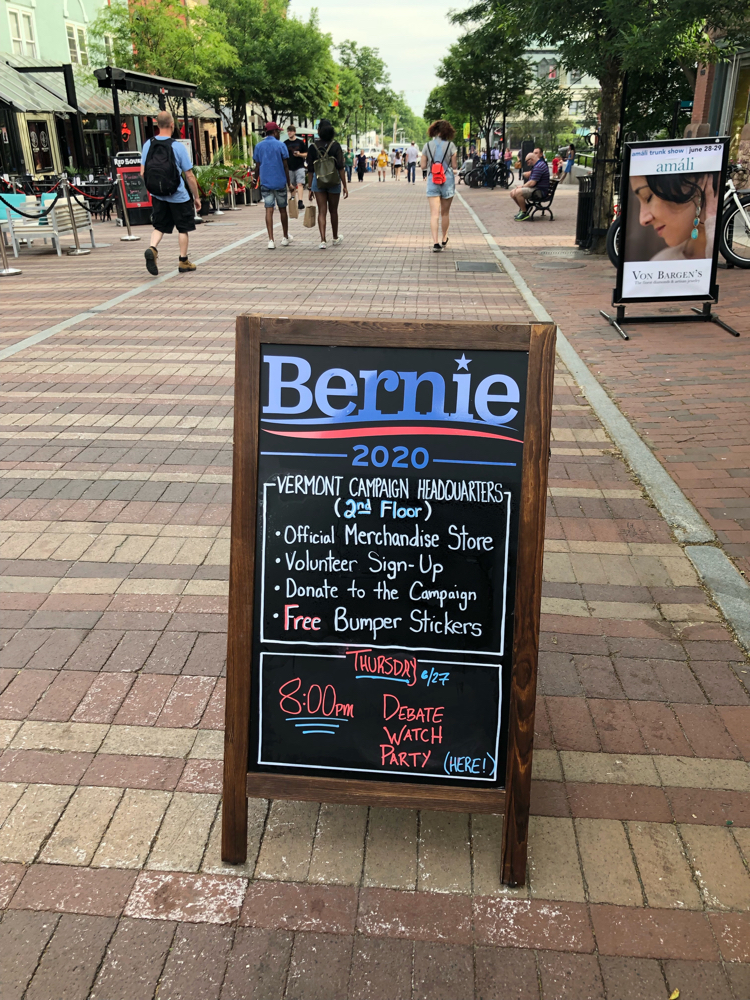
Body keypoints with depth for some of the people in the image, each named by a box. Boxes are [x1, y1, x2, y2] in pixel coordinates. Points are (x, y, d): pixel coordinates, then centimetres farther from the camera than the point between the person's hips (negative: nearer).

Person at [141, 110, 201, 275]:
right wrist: (196, 197, 0)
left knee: (159, 226, 13)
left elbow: (143, 172, 1)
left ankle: (152, 249, -14)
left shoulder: (148, 144, -1)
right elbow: (189, 176, -10)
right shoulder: (178, 146, -13)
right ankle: (183, 261, 17)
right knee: (183, 228, 12)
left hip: (157, 196, 4)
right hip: (178, 196, -4)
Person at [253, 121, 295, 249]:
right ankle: (285, 238, 24)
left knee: (269, 210, -2)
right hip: (280, 182, -2)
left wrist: (255, 181, 19)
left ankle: (271, 240, -12)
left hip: (265, 183, 2)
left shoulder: (258, 146, 5)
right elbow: (285, 166, -5)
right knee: (282, 210, 12)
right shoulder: (280, 145, -4)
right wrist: (289, 184, 0)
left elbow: (257, 167, 6)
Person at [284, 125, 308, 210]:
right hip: (289, 168, 2)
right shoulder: (285, 143, 9)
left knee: (300, 184, -18)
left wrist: (299, 154, -11)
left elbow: (306, 154, 8)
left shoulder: (300, 142, 6)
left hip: (299, 167, -2)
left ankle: (300, 201, -28)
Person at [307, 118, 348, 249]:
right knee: (333, 210, 14)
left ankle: (323, 240, -14)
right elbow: (341, 167, -7)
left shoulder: (313, 146, 1)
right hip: (334, 181, 0)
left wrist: (310, 188, 9)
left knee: (322, 211, 0)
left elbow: (310, 169, 3)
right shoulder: (335, 145, -3)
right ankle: (335, 238, 30)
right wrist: (345, 186, -4)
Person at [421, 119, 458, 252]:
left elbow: (423, 166, 2)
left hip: (432, 181, 0)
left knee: (434, 214, -4)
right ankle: (444, 239, 31)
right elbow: (454, 166, -3)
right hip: (447, 180, 0)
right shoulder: (450, 145, -5)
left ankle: (435, 242, -19)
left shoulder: (427, 145, 0)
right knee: (445, 213, 15)